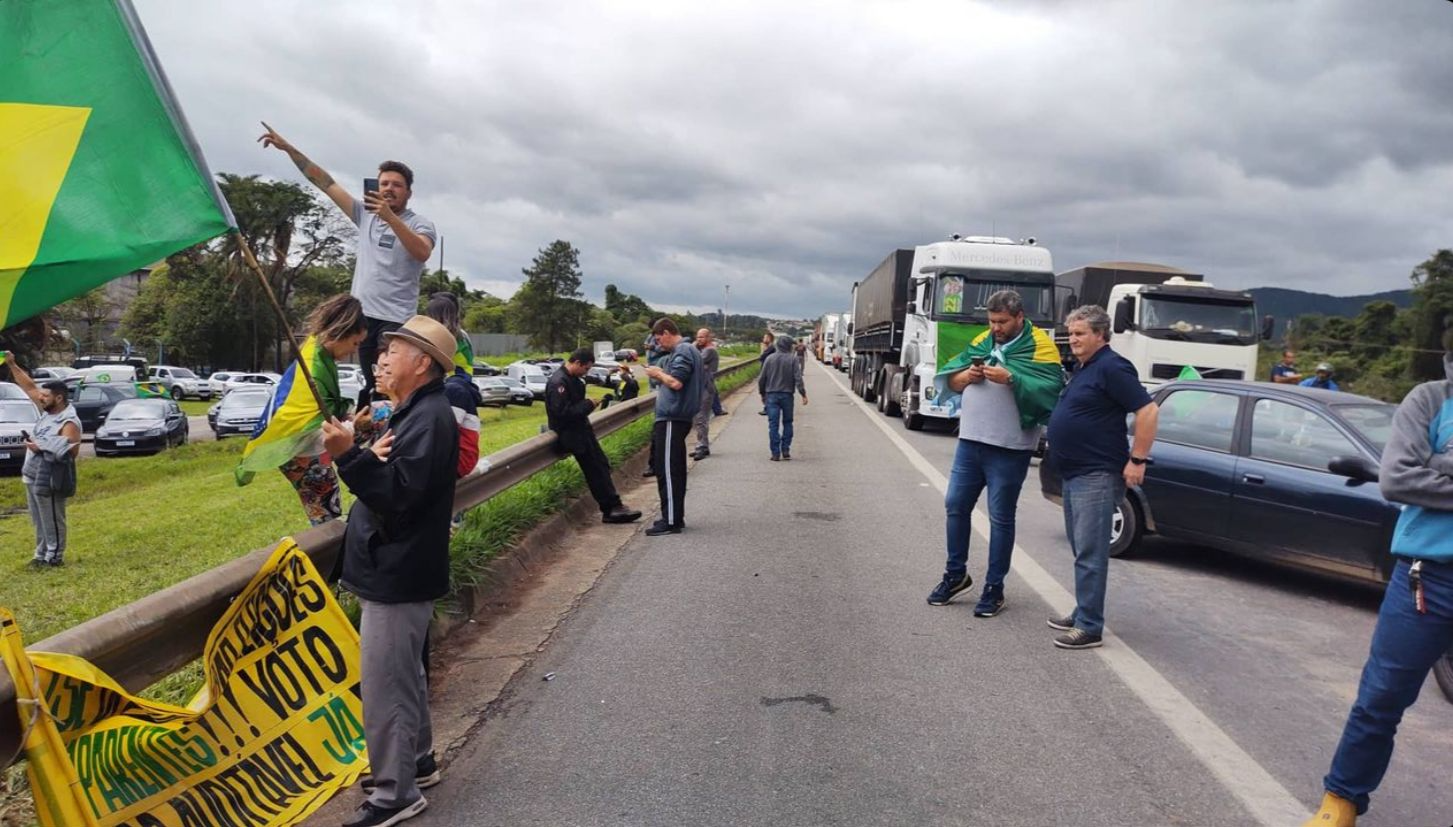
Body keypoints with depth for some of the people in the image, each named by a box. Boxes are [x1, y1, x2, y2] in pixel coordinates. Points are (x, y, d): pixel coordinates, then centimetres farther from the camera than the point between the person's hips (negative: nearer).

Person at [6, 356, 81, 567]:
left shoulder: (69, 423, -19)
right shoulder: (48, 410, 6)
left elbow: (71, 452, -25)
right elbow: (30, 386, 13)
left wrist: (42, 447, -22)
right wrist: (12, 364, 7)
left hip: (49, 480, -9)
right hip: (32, 476, 9)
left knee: (52, 521, 2)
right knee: (40, 521, 17)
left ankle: (54, 557, 11)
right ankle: (42, 554, 28)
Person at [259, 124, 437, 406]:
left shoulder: (421, 224, 0)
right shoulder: (365, 214, 15)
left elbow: (422, 253, -22)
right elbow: (325, 182, 15)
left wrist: (390, 217, -29)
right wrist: (288, 148, 12)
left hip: (396, 320, -5)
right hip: (363, 315, 6)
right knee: (373, 386, 10)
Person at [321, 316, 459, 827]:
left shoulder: (429, 417, -21)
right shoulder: (416, 412, 13)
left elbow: (400, 495, -28)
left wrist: (351, 455, -33)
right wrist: (371, 455, -5)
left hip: (398, 574, -11)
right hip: (396, 569, 11)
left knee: (384, 687, -3)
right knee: (403, 676, 22)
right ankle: (418, 761, 36)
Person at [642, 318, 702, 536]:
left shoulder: (683, 352, -13)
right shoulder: (685, 350, 19)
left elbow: (676, 382, -23)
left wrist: (658, 373, -8)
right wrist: (660, 374, 7)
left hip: (672, 419, -11)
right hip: (677, 417, 11)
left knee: (668, 470, -7)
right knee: (673, 470, 16)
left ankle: (671, 521, -4)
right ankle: (674, 517, 23)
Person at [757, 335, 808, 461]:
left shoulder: (770, 358, 1)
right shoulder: (793, 359, -5)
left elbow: (761, 378, 3)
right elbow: (798, 378, -11)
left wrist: (762, 393, 15)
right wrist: (803, 394, -7)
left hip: (771, 395, 1)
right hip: (787, 395, 0)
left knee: (773, 424, 1)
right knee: (787, 423, 13)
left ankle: (776, 453, -2)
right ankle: (785, 451, 9)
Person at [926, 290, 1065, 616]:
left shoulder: (1039, 346, -5)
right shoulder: (982, 341, 12)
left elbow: (1049, 390, -17)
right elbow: (950, 381, 12)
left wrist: (1010, 378, -24)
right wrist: (966, 375, -9)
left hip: (1009, 448, -6)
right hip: (970, 440, 6)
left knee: (1001, 517, 2)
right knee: (956, 505, 10)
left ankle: (994, 588, 13)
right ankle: (956, 573, 27)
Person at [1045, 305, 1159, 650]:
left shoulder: (1111, 367, -14)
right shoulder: (1082, 368, 15)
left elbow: (1148, 411, -19)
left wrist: (1137, 460, -20)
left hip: (1097, 476, -10)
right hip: (1074, 474, 10)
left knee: (1090, 553, -8)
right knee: (1082, 549, 16)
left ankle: (1089, 627, -3)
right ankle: (1083, 614, 27)